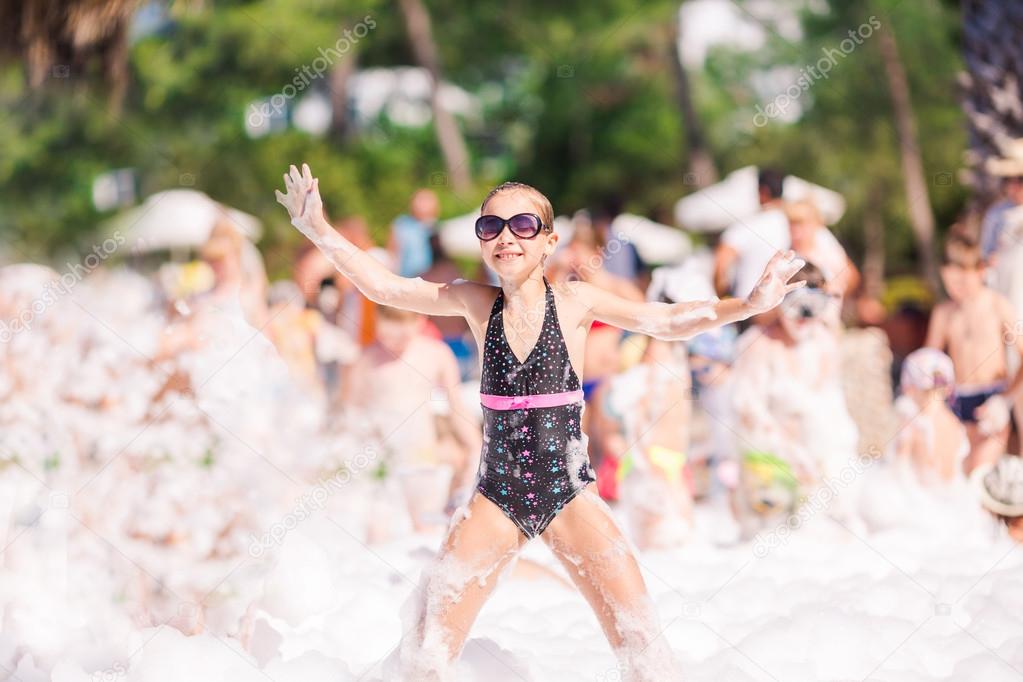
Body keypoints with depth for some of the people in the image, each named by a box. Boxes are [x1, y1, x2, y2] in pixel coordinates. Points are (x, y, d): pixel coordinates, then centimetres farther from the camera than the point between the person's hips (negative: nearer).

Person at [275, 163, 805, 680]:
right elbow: (384, 287, 0)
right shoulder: (476, 303, 1)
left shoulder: (573, 301, -4)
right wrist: (319, 231, -11)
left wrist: (748, 305, -22)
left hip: (569, 496, -1)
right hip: (496, 498, 1)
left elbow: (669, 322, -8)